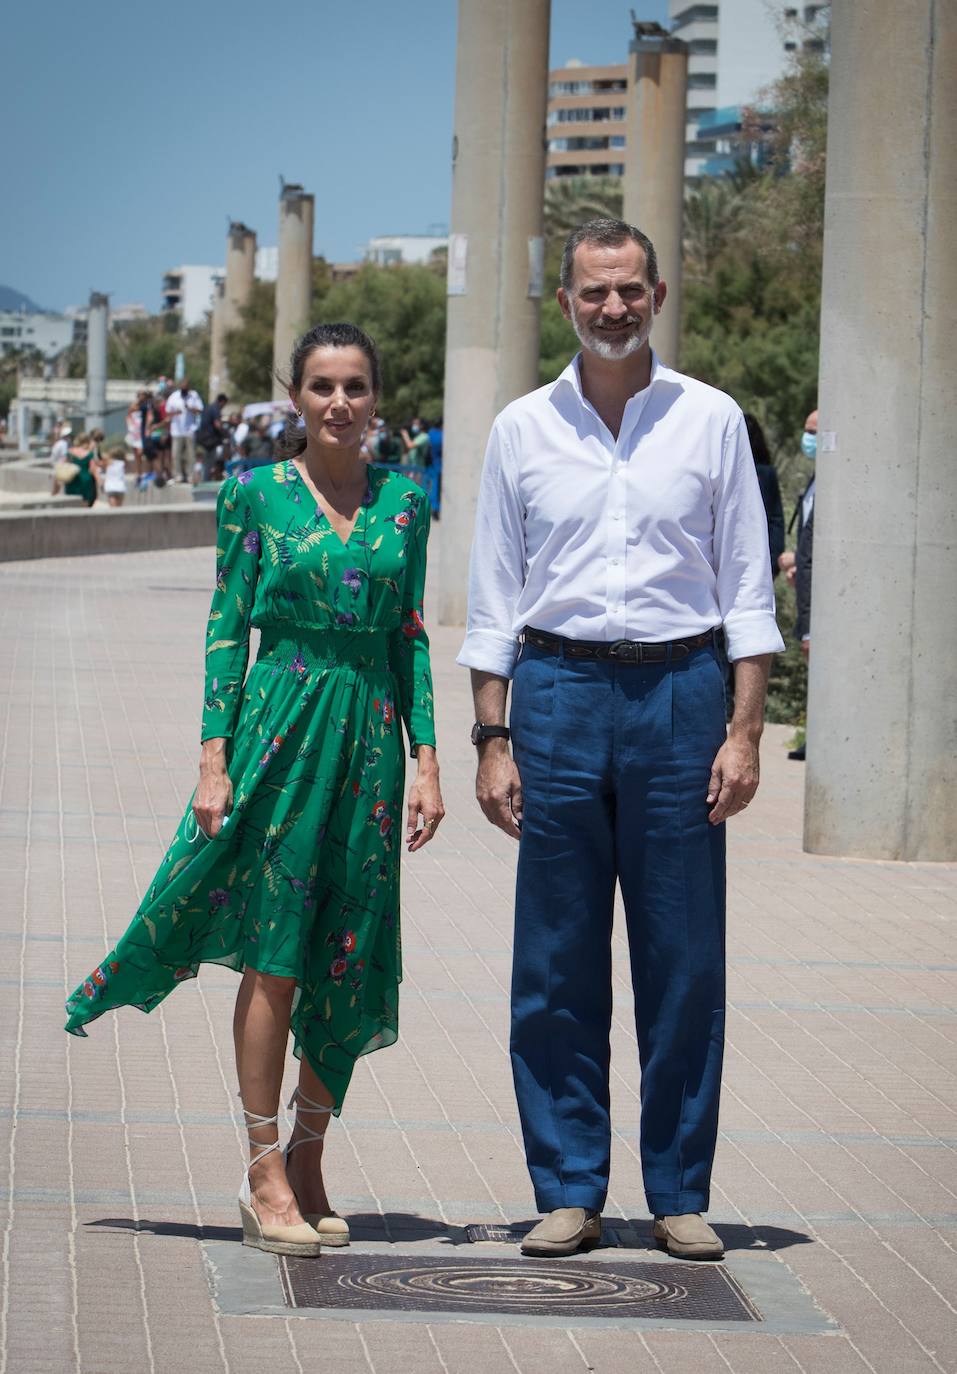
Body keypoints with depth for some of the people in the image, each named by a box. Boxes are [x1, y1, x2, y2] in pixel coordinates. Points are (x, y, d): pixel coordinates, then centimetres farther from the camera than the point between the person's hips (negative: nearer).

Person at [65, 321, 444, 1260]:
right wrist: (214, 760, -7)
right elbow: (227, 628, 0)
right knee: (274, 958, -4)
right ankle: (266, 1178, 0)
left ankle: (307, 1165, 15)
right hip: (280, 727, -3)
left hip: (370, 733, 3)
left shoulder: (403, 501, 9)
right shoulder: (255, 494, 1)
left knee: (348, 964, 3)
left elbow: (411, 636, 11)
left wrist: (426, 759, 4)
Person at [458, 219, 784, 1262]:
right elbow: (493, 599, 10)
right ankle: (569, 1193, 10)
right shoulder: (523, 430, 8)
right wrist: (491, 741, 2)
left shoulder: (711, 421, 5)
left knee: (685, 962, 1)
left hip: (679, 692, -1)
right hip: (558, 690, 1)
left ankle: (679, 1195, 9)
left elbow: (749, 587, 5)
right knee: (556, 966, 2)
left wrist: (744, 732, -3)